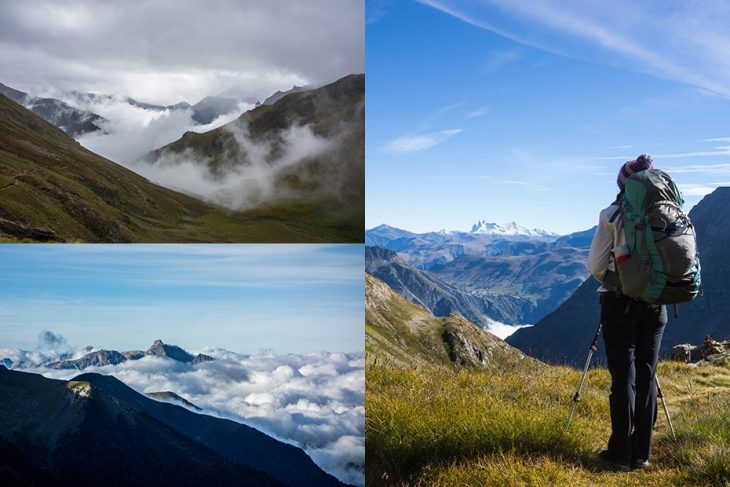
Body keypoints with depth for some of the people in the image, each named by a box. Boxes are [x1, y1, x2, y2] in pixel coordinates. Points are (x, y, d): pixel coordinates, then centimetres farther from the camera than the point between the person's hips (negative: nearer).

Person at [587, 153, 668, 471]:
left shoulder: (612, 215, -8)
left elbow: (596, 265, -7)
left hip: (620, 302, -4)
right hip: (655, 302, 4)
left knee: (623, 378, 1)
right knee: (646, 377, 9)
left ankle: (621, 454, 8)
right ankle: (641, 453, 16)